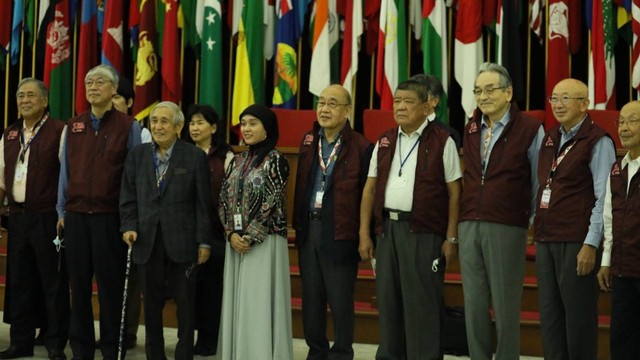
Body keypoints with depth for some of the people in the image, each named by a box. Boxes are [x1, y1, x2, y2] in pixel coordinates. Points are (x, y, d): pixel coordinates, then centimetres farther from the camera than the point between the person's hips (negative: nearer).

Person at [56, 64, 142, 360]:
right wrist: (61, 211, 10)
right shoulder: (73, 127, 11)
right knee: (79, 283, 7)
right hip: (76, 215, 4)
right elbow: (65, 171, 14)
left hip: (110, 216, -3)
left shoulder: (128, 127, -1)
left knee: (111, 284, 1)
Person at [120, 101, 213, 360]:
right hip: (147, 241, 3)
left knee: (186, 304, 6)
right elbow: (128, 197, 9)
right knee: (151, 305, 10)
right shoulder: (137, 156, 8)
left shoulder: (195, 157, -2)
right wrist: (128, 227, -6)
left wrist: (204, 241, -5)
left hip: (182, 241, -3)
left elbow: (203, 203, -3)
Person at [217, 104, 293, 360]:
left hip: (264, 241, -6)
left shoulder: (275, 160, -6)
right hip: (236, 241, 6)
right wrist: (232, 234, -5)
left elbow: (272, 203, -12)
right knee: (236, 300, 8)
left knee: (259, 301, -6)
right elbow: (224, 199, 9)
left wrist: (250, 237, -13)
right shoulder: (237, 161, 13)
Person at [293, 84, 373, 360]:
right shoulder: (308, 142, 10)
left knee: (340, 300, 2)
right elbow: (301, 185, 14)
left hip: (340, 234, -6)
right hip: (309, 230, 6)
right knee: (311, 298, 13)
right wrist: (298, 224, 10)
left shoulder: (360, 147, -9)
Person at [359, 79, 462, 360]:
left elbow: (454, 192, -4)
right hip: (388, 228, 5)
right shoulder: (384, 142, 13)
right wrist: (364, 234, 7)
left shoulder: (442, 142, -2)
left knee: (422, 302, -3)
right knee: (388, 298, 11)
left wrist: (451, 238, -8)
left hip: (424, 233, -5)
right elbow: (370, 189, 12)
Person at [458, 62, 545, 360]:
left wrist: (535, 223, 2)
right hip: (469, 226, 5)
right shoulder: (470, 130, 12)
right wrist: (464, 219, 11)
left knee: (505, 305, 1)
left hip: (507, 228, -5)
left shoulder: (530, 129, -3)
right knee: (474, 304, 8)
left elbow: (539, 182, 1)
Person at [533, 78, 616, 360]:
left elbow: (604, 199, -11)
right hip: (545, 239, 7)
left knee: (578, 315, 0)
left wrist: (591, 245, -15)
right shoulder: (550, 138, 15)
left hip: (576, 241, -7)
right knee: (549, 314, 10)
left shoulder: (598, 142, -7)